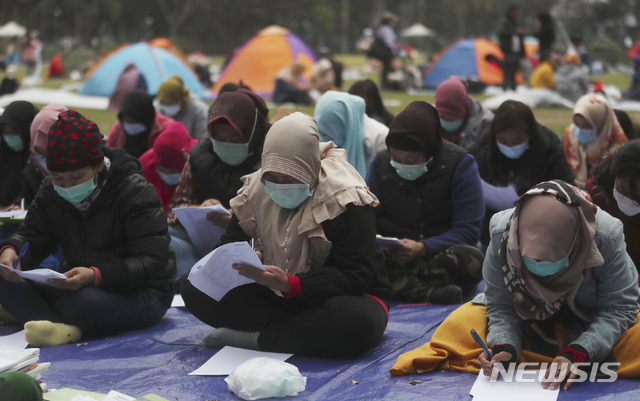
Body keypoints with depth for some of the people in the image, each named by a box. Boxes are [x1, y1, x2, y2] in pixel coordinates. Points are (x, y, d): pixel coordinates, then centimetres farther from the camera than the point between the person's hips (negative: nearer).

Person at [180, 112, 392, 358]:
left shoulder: (344, 199, -18)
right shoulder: (256, 188, -2)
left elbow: (355, 276, -22)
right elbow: (231, 242, 6)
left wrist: (290, 284, -37)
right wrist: (242, 260, -21)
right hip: (276, 293, 5)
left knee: (358, 321, -42)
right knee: (194, 288, -14)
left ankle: (255, 339, -25)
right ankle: (300, 332, -23)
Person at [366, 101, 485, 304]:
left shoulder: (460, 163, -6)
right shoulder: (380, 164, 5)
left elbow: (468, 229, -9)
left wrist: (424, 248, -23)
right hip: (394, 256, 2)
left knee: (471, 261, -37)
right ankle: (431, 293, -39)